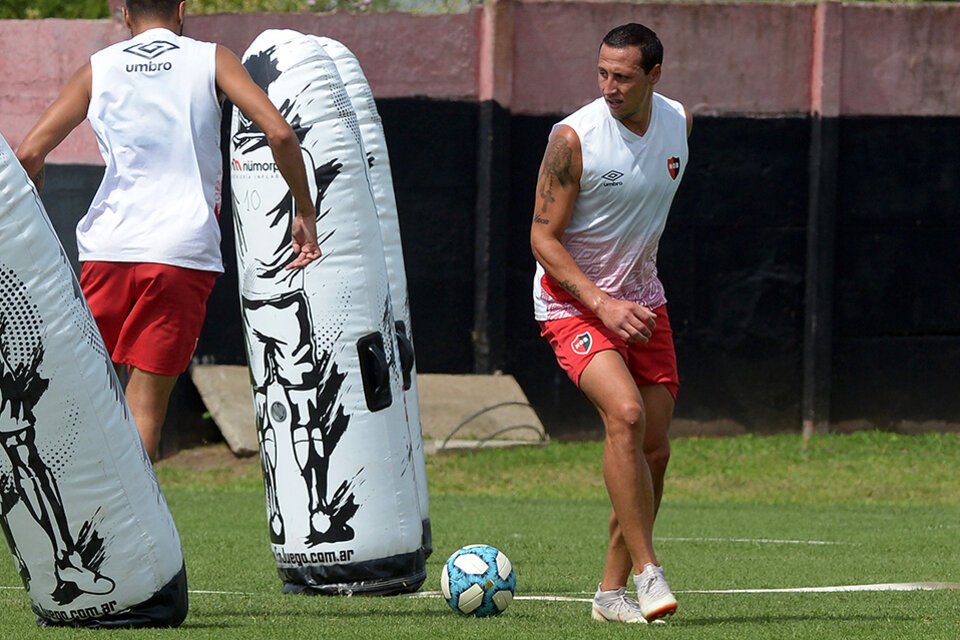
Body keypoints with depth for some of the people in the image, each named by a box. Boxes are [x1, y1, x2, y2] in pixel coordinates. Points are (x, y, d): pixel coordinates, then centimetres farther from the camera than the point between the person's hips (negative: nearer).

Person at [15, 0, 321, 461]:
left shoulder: (99, 68, 10)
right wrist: (305, 214, 4)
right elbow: (279, 133, -6)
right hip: (184, 250, -1)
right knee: (145, 406, 1)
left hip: (108, 249, 1)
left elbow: (29, 153, 3)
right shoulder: (211, 60, 6)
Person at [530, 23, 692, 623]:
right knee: (626, 413, -28)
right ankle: (647, 569, -23)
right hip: (572, 302, -6)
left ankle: (612, 590, 13)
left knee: (654, 449, 1)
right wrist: (602, 304, -23)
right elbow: (543, 237, -14)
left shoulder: (679, 122, 0)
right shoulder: (574, 137, -18)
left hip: (642, 301, 6)